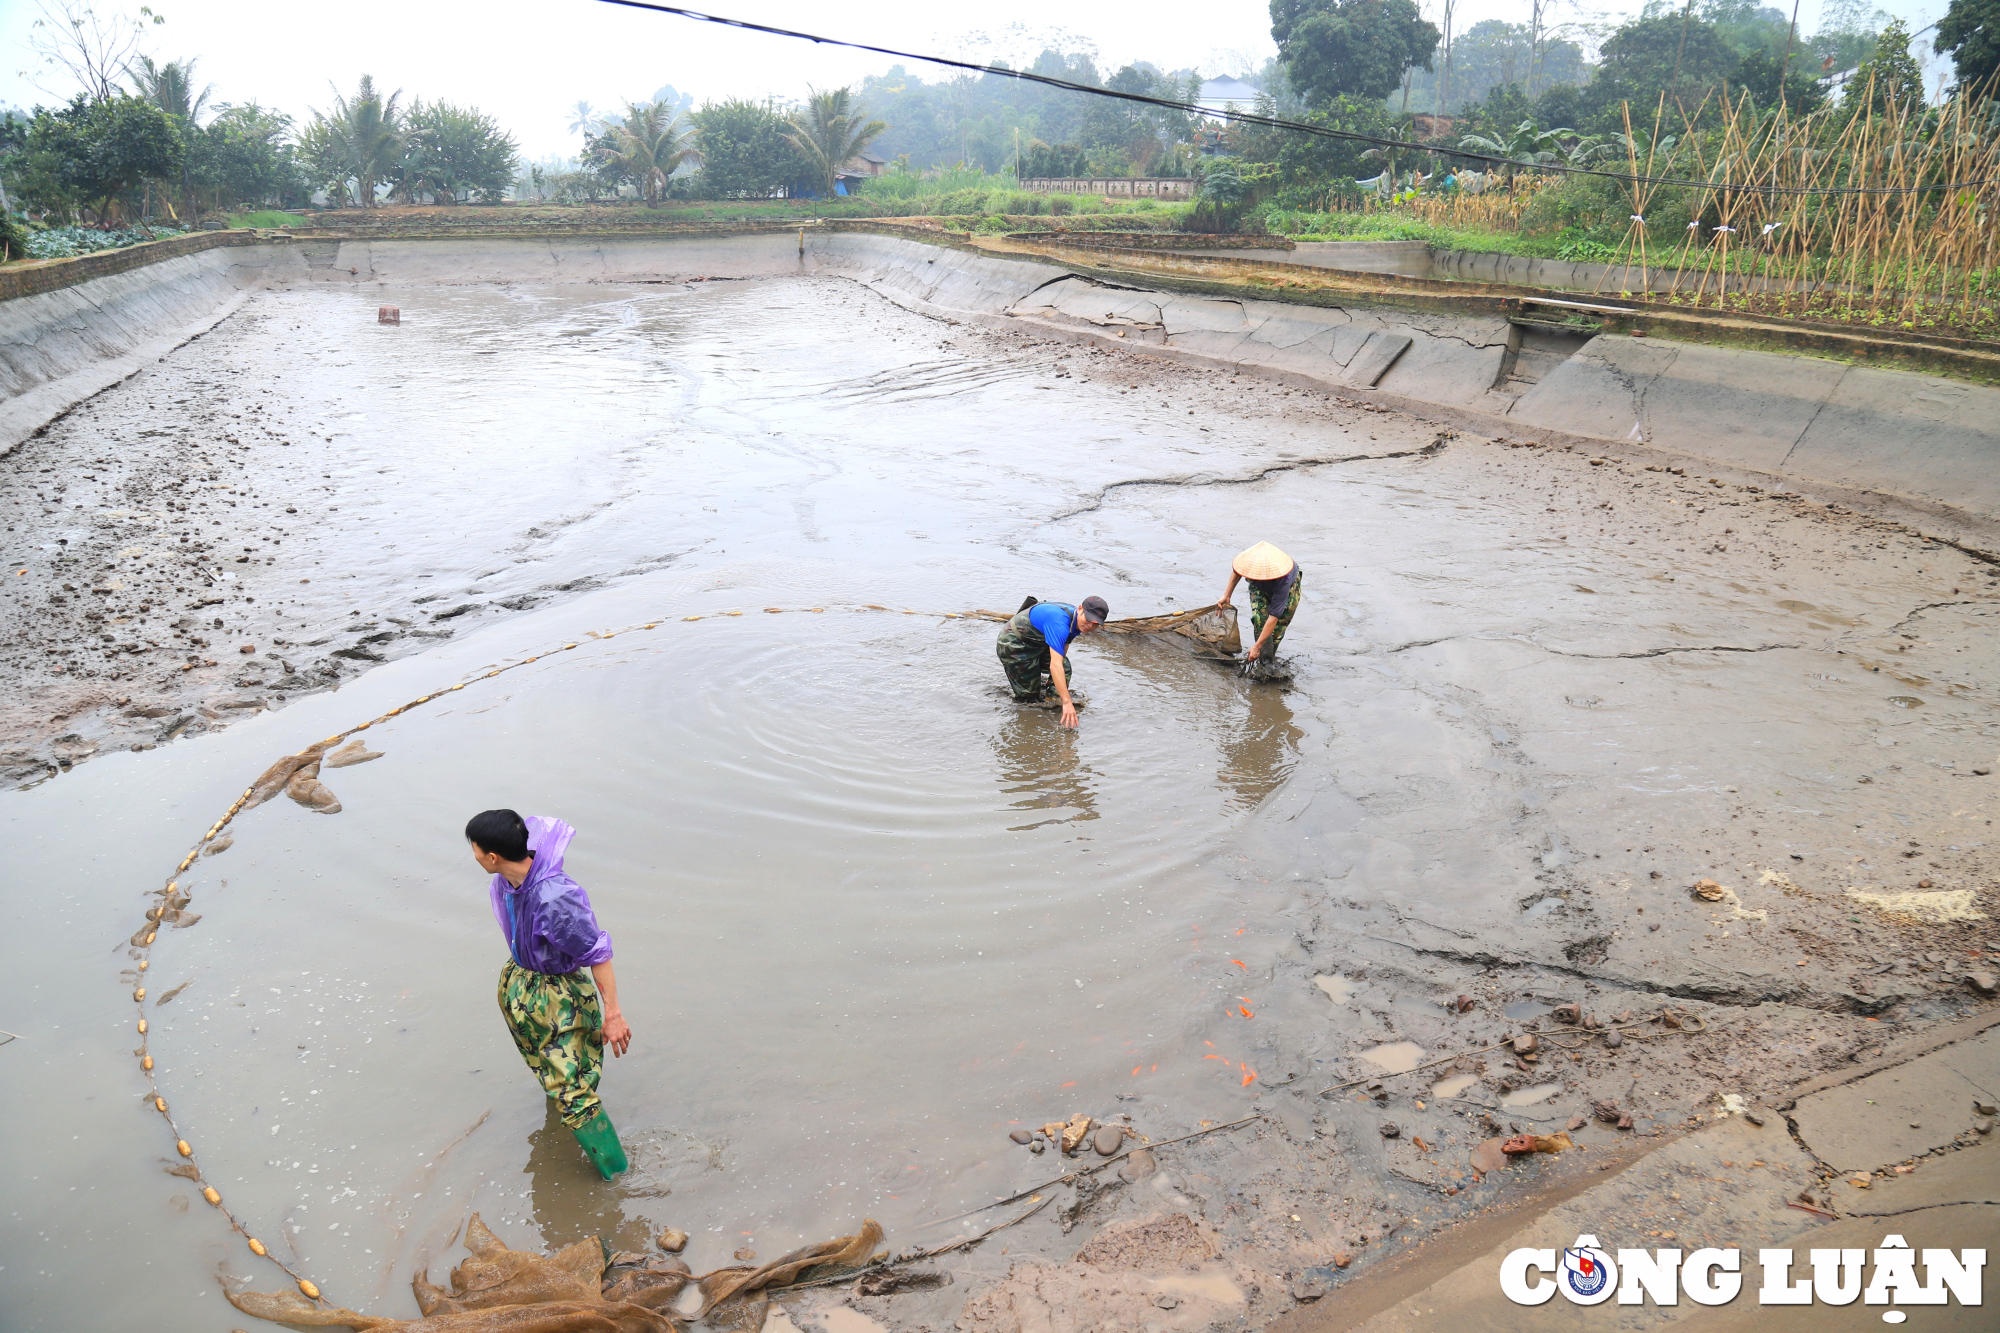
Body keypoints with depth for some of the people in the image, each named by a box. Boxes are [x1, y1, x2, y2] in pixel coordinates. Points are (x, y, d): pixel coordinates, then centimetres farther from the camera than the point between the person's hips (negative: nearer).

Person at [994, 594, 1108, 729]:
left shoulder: (1076, 621, -7)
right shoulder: (1059, 623, -37)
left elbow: (1061, 655, 11)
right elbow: (1055, 665, -45)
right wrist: (1067, 702, -48)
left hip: (1036, 644, 9)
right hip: (1013, 646, -9)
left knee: (1066, 669, -10)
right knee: (1028, 696, -3)